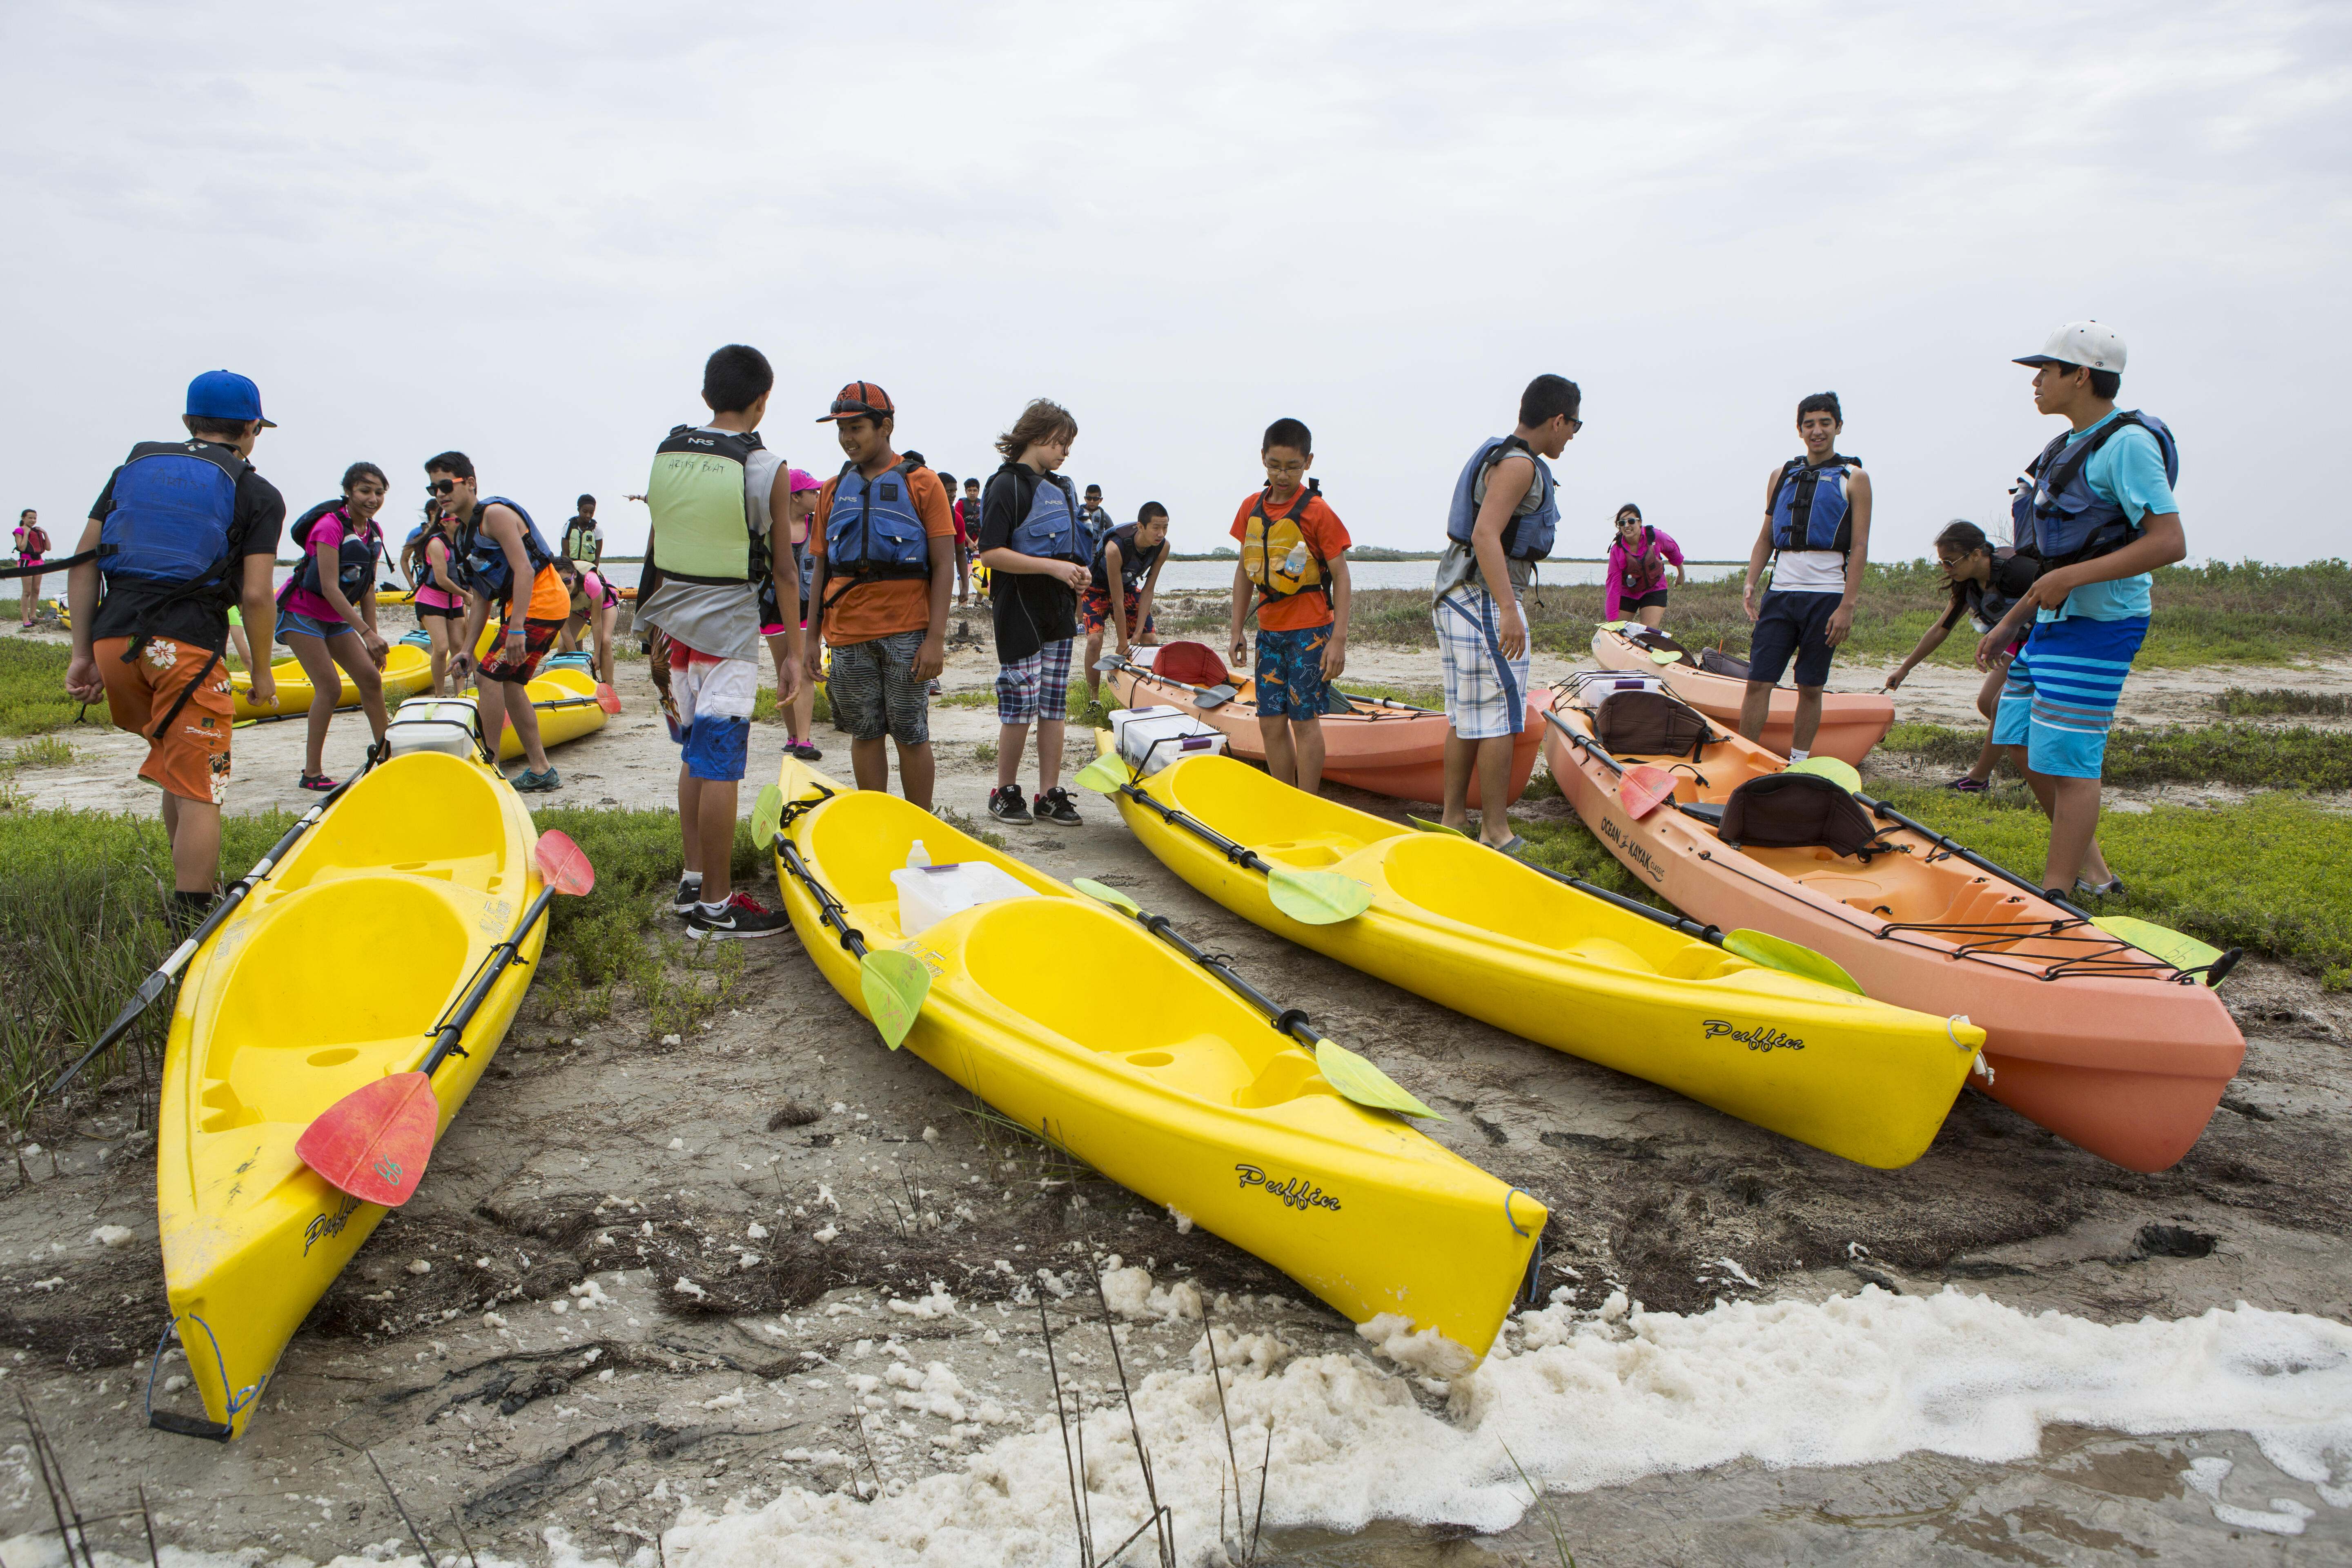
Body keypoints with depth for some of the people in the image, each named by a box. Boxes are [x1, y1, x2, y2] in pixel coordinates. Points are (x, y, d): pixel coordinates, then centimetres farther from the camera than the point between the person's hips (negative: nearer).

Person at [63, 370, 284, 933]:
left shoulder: (134, 467, 19)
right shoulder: (257, 494, 6)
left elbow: (82, 562, 12)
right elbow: (255, 595, -4)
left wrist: (83, 653, 12)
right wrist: (262, 670, 9)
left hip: (112, 639, 5)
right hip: (187, 648, -5)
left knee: (176, 772, 22)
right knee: (199, 791, -1)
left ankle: (201, 886, 27)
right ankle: (191, 925, -3)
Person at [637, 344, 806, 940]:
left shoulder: (666, 454, 5)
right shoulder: (768, 469, -9)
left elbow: (656, 546, 9)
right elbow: (784, 568, -8)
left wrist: (655, 626, 17)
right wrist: (793, 653, -2)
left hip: (674, 622, 6)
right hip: (728, 628, -6)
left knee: (696, 756, 17)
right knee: (721, 767, -3)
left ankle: (694, 880, 24)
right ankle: (714, 907, 2)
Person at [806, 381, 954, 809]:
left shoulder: (921, 483, 0)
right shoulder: (833, 491, 13)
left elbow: (944, 565, -5)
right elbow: (821, 567, 15)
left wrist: (936, 638, -12)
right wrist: (811, 637, 9)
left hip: (906, 631, -4)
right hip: (848, 633, 4)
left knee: (911, 735, 1)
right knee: (865, 734, 9)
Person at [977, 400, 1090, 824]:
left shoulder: (1060, 488, 17)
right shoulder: (1008, 485, -9)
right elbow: (991, 553, -17)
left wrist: (1078, 572, 4)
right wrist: (1052, 567, -20)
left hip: (1059, 613, 8)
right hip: (1021, 610, -8)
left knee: (1055, 706, 7)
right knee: (1020, 705, -4)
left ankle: (1050, 794, 11)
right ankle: (1005, 792, 10)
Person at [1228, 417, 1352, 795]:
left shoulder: (1317, 511, -9)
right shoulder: (1252, 508, 7)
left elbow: (1340, 575, -9)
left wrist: (1339, 639, -14)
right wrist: (1237, 630, 13)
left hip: (1309, 630, -6)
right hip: (1269, 631, 6)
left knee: (1304, 719, -4)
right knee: (1271, 723, 6)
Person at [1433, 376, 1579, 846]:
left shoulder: (1496, 457, 18)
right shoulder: (1519, 465, -13)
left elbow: (1460, 532, 23)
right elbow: (1485, 535, -25)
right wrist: (1509, 611, -31)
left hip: (1456, 596, 10)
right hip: (1486, 600, -10)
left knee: (1464, 716, 14)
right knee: (1499, 719, -7)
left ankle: (1453, 818, 20)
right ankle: (1496, 833, -5)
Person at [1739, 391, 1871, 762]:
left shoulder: (1853, 478, 1)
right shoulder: (1781, 475, 13)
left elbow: (1859, 547, -4)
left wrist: (1847, 607, -12)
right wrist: (1750, 584, 1)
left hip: (1826, 596, -3)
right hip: (1780, 593, 3)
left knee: (1811, 687, 3)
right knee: (1758, 681, -3)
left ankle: (1798, 764, 12)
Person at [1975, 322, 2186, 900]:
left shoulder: (2127, 443, -14)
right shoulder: (2072, 447, 16)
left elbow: (2170, 542, -22)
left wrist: (2074, 576, -27)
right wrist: (2008, 624, 19)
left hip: (2098, 625, -10)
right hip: (2056, 620, 10)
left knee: (2067, 759, -10)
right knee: (2017, 738, 13)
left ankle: (2057, 900, -3)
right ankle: (2092, 872, 23)